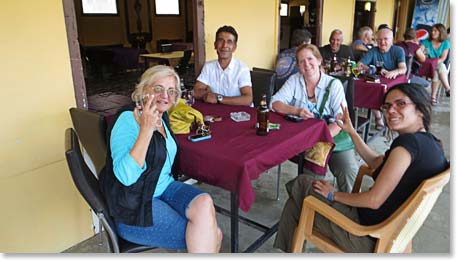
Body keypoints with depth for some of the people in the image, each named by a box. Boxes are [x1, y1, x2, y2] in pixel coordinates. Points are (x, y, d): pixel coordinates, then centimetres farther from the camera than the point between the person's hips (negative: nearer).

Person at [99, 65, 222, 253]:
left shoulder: (162, 117, 6)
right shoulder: (129, 118, -17)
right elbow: (126, 176, -29)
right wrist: (146, 128, -33)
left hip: (164, 188, 7)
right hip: (134, 208, -7)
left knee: (204, 203, -21)